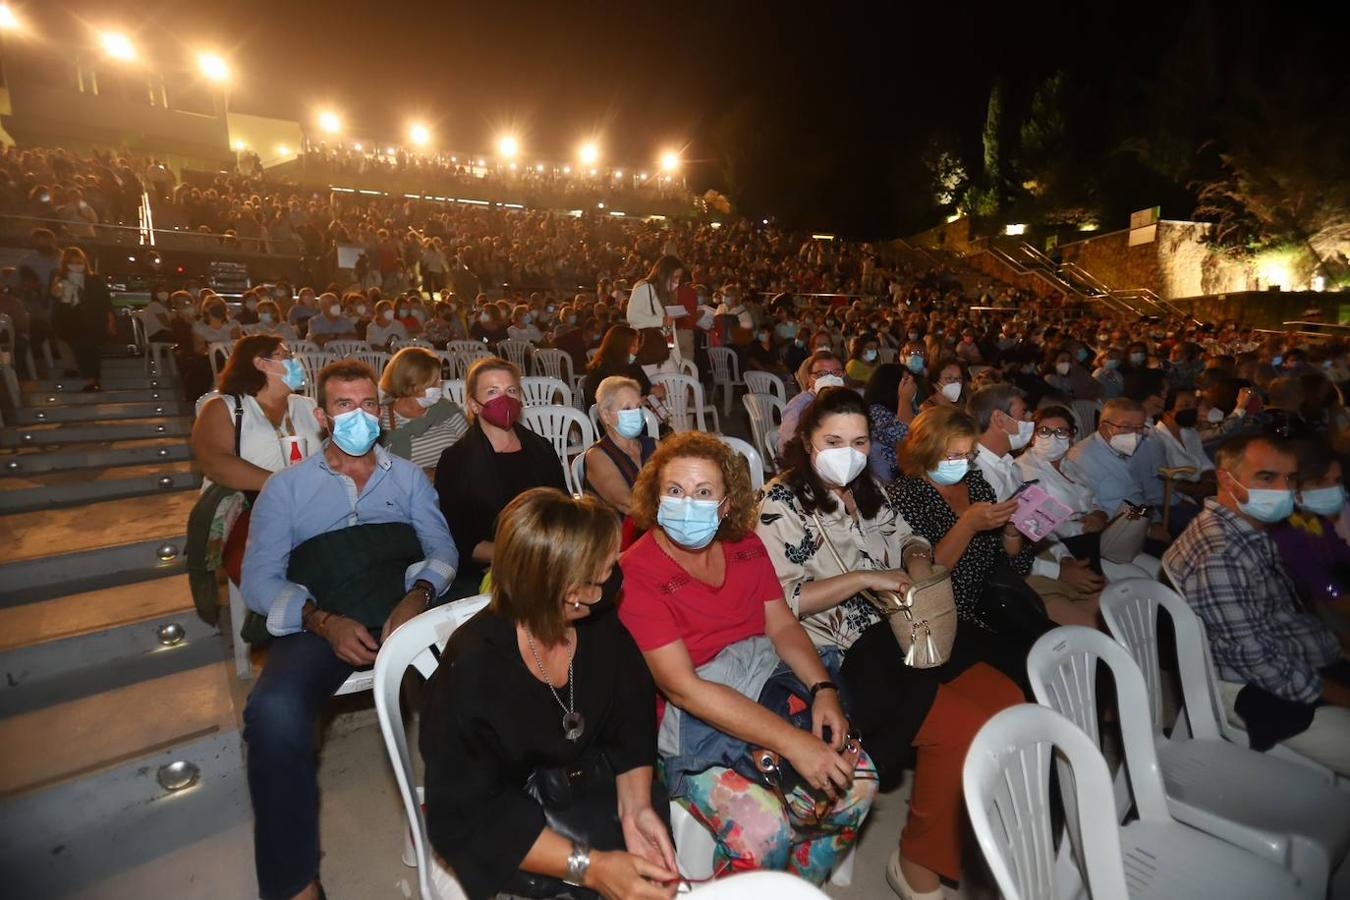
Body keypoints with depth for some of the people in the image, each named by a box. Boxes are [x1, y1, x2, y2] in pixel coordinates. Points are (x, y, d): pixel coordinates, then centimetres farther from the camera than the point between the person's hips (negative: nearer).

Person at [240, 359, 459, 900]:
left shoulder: (408, 477, 19)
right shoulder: (286, 486, 16)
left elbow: (442, 550, 9)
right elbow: (260, 579, 6)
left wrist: (417, 597, -13)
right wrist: (324, 622, -11)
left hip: (405, 613, 0)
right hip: (320, 626, 0)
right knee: (273, 713, -31)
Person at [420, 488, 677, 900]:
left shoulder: (601, 629, -12)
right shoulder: (473, 672, -26)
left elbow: (632, 727, -1)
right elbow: (465, 816, -20)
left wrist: (635, 805, -19)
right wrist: (588, 866, -28)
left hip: (596, 789, 5)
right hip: (507, 822, -4)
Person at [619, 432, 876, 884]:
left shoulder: (745, 546, 1)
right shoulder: (635, 574, -19)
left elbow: (783, 625, 6)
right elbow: (683, 687, -22)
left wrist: (824, 690, -12)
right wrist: (792, 742, -25)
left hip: (768, 692, 6)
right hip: (690, 725, -5)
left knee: (857, 781, -8)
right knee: (764, 827, -25)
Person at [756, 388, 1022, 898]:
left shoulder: (868, 489, 12)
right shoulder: (782, 503, -12)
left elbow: (906, 538, 23)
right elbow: (780, 600, -18)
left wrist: (917, 558, -2)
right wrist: (863, 578, -20)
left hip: (900, 633, 8)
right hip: (842, 655, -8)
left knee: (1008, 703, -2)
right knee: (965, 728, -17)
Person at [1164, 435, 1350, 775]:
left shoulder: (1254, 531, 6)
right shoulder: (1217, 554, -27)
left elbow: (1287, 611, 14)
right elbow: (1258, 659, -23)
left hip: (1313, 664, 10)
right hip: (1262, 692, -10)